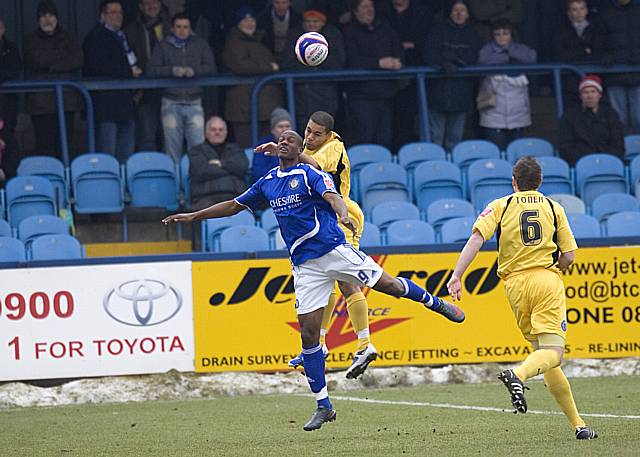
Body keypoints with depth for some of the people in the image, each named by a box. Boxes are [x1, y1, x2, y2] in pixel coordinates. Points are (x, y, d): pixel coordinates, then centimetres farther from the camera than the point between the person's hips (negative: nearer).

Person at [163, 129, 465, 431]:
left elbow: (332, 195, -22)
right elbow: (234, 206, 25)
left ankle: (435, 302, 25)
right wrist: (193, 216, 24)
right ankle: (323, 406, 4)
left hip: (334, 249, -4)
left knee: (391, 286, -8)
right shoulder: (267, 182, 14)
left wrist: (343, 214, -43)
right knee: (308, 332, -2)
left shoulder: (310, 174, -3)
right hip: (305, 265, 4)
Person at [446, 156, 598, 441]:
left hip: (515, 283, 2)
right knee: (553, 353, -12)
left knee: (541, 351, 10)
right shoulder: (554, 208, 10)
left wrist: (456, 276, -13)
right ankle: (518, 375, -46)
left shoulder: (500, 206, 8)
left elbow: (476, 238, -8)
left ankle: (577, 424, 7)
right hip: (547, 281, -2)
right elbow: (568, 256, 6)